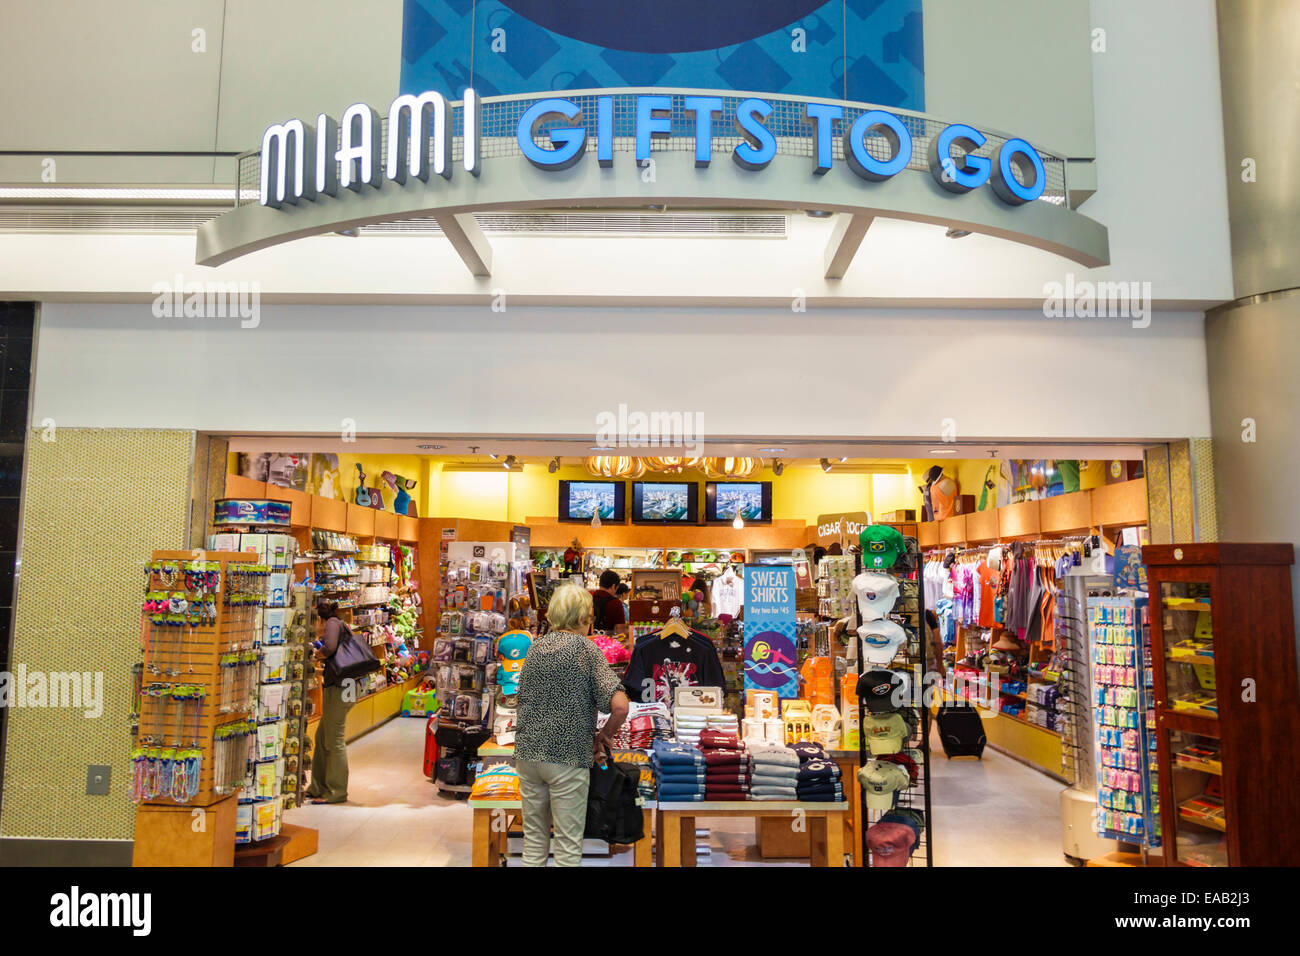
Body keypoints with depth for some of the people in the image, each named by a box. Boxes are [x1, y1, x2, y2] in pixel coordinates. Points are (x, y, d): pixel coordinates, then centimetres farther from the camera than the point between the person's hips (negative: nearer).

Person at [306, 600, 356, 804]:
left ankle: (336, 793, 5)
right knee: (322, 737, 17)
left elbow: (330, 647, -23)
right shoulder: (342, 627, 22)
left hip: (338, 689, -10)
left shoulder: (332, 623, -5)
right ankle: (319, 787, 26)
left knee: (335, 741, -2)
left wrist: (318, 655, -5)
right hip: (342, 688, 10)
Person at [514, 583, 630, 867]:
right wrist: (604, 736, 0)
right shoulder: (587, 650, -9)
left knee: (534, 838, 16)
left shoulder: (535, 647, 7)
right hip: (568, 756, -5)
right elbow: (620, 706, -19)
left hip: (528, 752, 6)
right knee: (568, 843, 5)